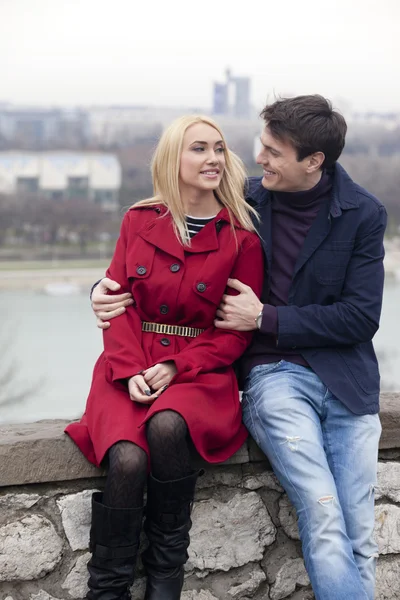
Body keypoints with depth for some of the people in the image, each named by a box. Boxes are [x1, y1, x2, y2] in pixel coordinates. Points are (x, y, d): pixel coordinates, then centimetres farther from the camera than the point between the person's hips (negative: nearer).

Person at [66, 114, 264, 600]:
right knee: (128, 459, -29)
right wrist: (130, 370, -11)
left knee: (167, 426, -36)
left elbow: (239, 330, 0)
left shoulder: (242, 239, 2)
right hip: (130, 369, 1)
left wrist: (176, 368, -13)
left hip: (201, 372, -1)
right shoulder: (139, 221, 9)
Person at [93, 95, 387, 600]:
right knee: (325, 520, -20)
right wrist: (110, 287, -6)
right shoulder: (245, 200, 3)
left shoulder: (362, 214, 1)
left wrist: (266, 318, -8)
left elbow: (361, 316, -3)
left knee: (359, 540, -4)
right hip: (274, 375, -1)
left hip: (347, 380, 1)